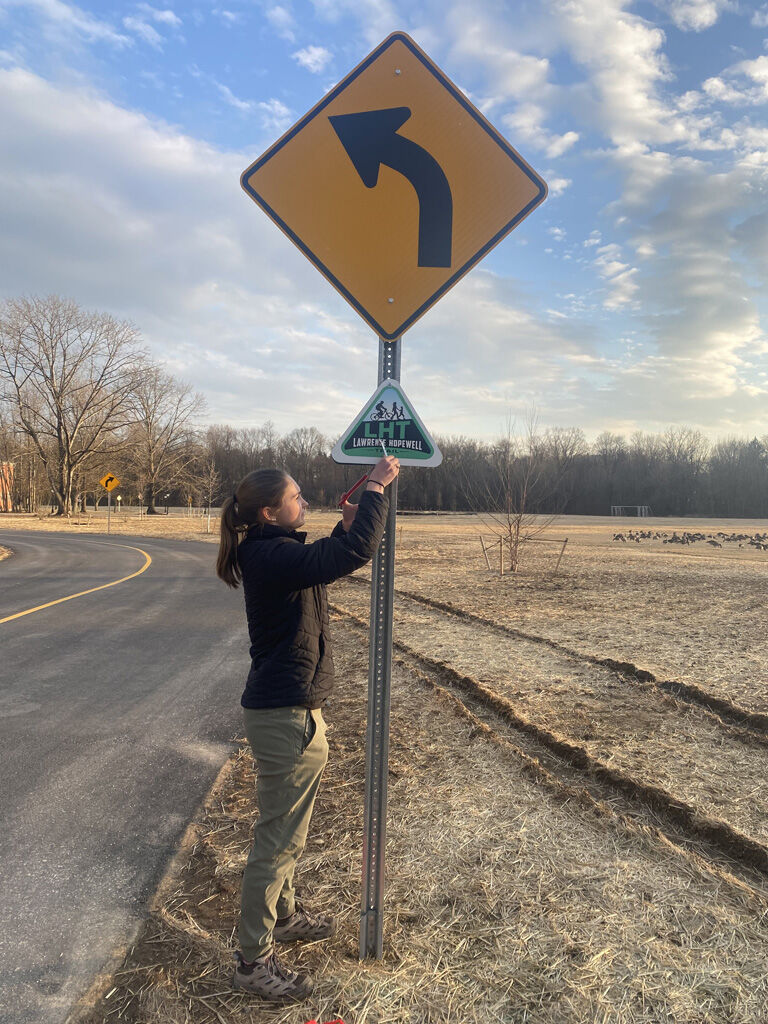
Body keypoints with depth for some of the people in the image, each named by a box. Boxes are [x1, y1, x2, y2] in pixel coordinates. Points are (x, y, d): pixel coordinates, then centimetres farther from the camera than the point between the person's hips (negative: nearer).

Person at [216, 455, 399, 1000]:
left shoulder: (272, 552, 8)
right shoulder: (272, 556, -23)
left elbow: (327, 561, 25)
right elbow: (352, 556, -33)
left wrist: (347, 525, 8)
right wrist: (376, 490, -22)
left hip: (289, 710, 11)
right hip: (285, 716, -11)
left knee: (288, 832, 26)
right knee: (277, 839, 4)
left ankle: (284, 916, 46)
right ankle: (254, 960, 21)